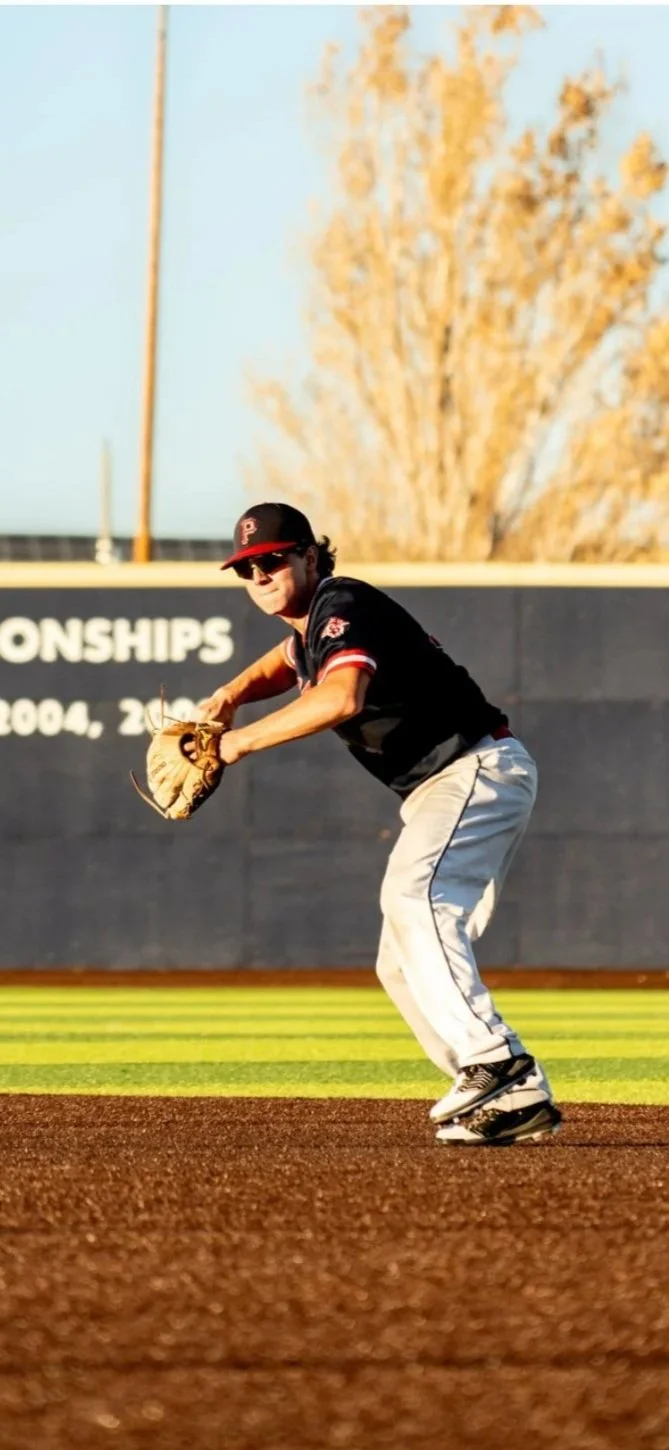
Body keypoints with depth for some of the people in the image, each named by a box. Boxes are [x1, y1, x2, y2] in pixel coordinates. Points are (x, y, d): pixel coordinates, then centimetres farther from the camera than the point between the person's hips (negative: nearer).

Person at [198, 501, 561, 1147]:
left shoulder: (343, 607, -14)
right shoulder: (310, 621, 15)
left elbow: (343, 697, -34)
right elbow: (293, 657, 41)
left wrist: (244, 739, -27)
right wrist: (234, 691, 19)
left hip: (481, 767, -11)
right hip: (439, 791, 11)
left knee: (412, 896, -33)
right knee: (402, 966, 7)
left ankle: (493, 1061, -45)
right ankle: (519, 1100, 2)